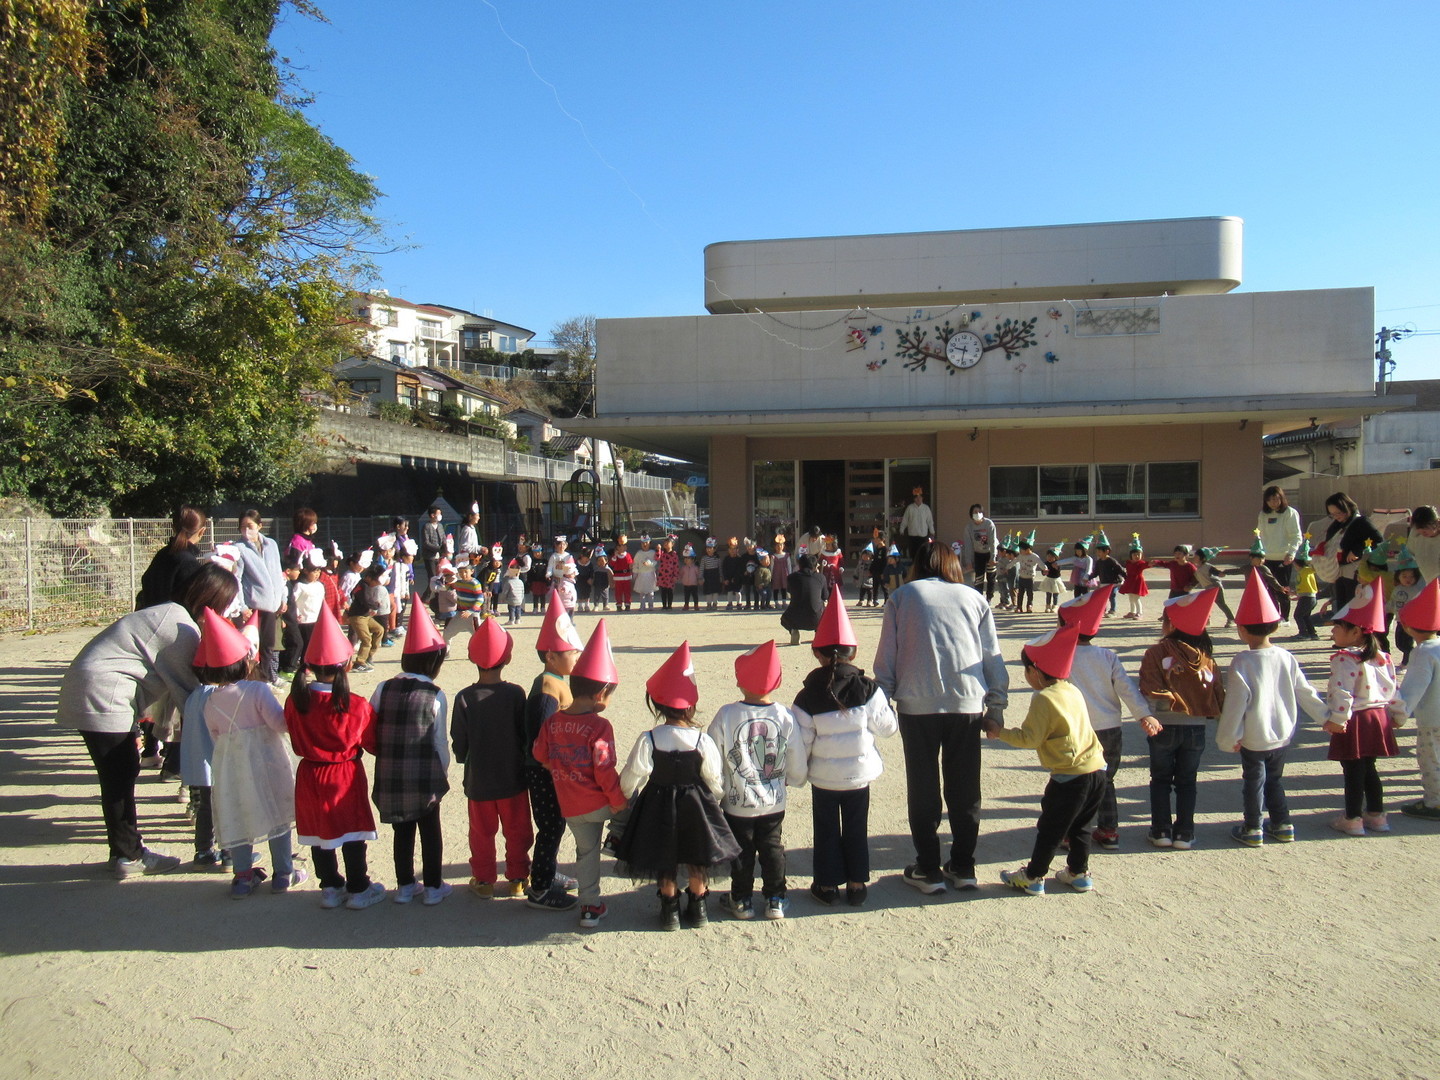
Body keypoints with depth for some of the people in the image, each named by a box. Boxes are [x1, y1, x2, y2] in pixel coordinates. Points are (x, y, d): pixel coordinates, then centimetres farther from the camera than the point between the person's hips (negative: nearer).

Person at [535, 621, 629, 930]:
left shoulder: (552, 721, -2)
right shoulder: (600, 726, -19)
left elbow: (540, 754, 7)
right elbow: (605, 772, -18)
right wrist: (620, 802, -7)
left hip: (569, 806, 6)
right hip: (599, 803, -6)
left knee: (586, 850, 20)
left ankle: (590, 907, 25)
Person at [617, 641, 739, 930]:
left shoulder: (648, 740, -20)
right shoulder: (702, 741, -18)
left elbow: (630, 780, -12)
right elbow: (715, 781, -7)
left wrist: (628, 799, 9)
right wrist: (716, 800, 13)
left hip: (658, 807, -1)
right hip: (696, 807, 1)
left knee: (664, 864, 19)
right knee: (697, 862, 21)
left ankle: (670, 909, 30)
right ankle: (698, 907, 33)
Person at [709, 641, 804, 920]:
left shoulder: (727, 715, -18)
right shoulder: (785, 716, -12)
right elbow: (797, 764, -2)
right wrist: (791, 780, 19)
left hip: (737, 803, -2)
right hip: (774, 803, 2)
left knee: (742, 851, 14)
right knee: (773, 848, 17)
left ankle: (742, 901, 25)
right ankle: (775, 900, 25)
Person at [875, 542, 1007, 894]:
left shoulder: (902, 596, 7)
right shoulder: (973, 598, 12)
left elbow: (886, 656, 3)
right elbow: (993, 656, 10)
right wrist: (997, 705, 14)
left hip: (917, 705, -2)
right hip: (967, 703, 2)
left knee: (923, 788, 9)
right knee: (964, 787, 13)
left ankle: (928, 870, 14)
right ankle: (963, 867, 21)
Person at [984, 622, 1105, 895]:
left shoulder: (1044, 699, -16)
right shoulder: (1073, 691, 9)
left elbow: (1029, 738, -17)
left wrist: (999, 732, -7)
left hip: (1070, 777, -8)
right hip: (1097, 770, 8)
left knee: (1050, 829, 4)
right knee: (1080, 826, 21)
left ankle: (1032, 877, 14)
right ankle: (1079, 873, 30)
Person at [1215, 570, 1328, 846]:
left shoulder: (1241, 663, -19)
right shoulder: (1286, 658, -5)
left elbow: (1235, 705, -17)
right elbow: (1305, 692, 5)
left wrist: (1227, 738, -8)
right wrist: (1325, 717, 19)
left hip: (1253, 739, -5)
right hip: (1282, 734, 5)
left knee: (1253, 782, 9)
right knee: (1275, 779, 21)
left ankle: (1252, 830, 19)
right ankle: (1282, 826, 28)